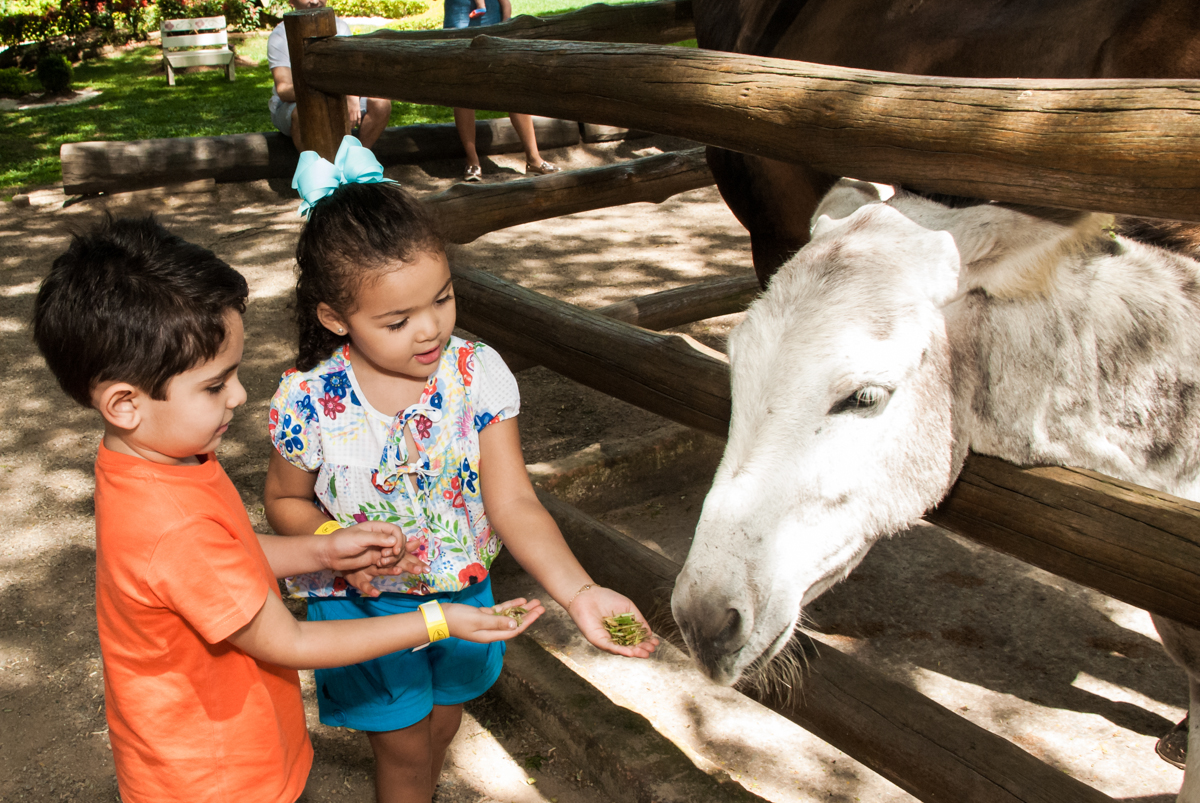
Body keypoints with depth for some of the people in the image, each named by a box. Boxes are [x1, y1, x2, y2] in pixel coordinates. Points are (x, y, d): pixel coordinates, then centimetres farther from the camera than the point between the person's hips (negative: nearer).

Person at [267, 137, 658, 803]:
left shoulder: (479, 376, -20)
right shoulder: (309, 402, -22)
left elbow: (513, 504, -21)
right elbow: (286, 501, -4)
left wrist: (579, 593, -35)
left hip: (462, 590, 3)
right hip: (364, 607, -2)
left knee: (441, 723, 26)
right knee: (404, 747, 16)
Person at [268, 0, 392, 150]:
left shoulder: (340, 27, 1)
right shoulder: (280, 36, -12)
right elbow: (283, 90, -23)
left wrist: (352, 97, -33)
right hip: (292, 104, -4)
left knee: (381, 103, -19)